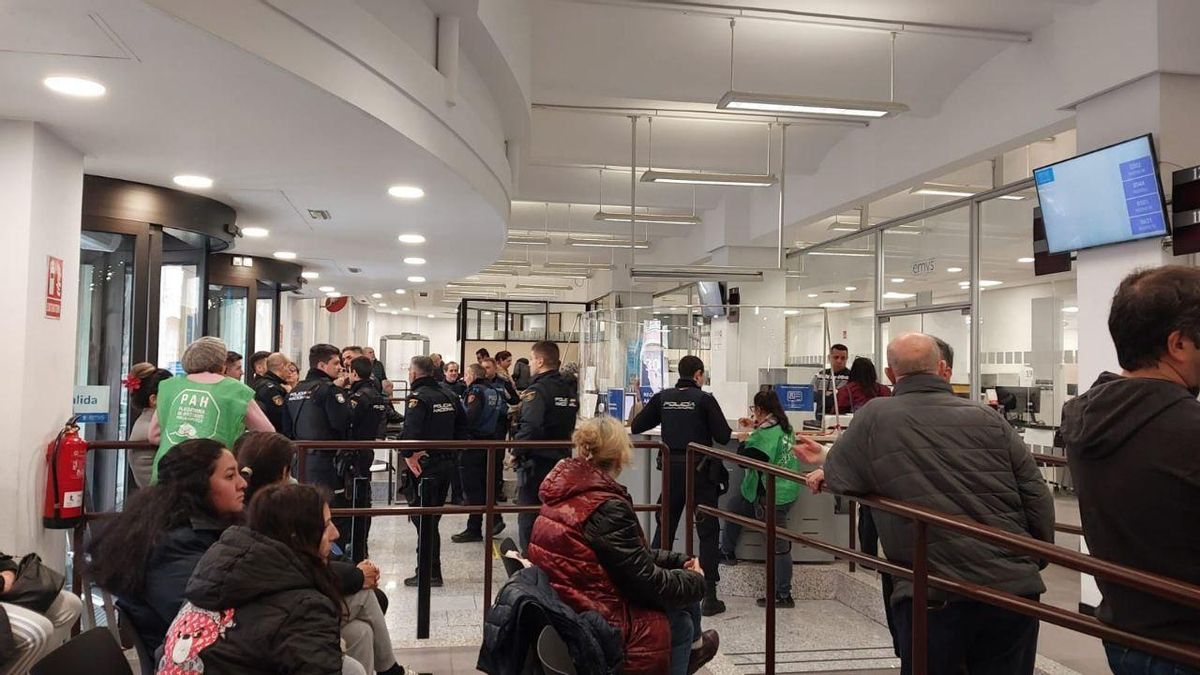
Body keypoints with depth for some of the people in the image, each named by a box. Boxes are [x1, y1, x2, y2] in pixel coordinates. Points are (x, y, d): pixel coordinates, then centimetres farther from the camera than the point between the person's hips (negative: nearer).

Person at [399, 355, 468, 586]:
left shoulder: (418, 397, -15)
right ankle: (431, 570, 25)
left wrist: (408, 454, -16)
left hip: (424, 465, -8)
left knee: (423, 520, 1)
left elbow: (410, 431, -28)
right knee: (433, 519, 17)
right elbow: (462, 424, 15)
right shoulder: (449, 394, 10)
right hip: (447, 462, 8)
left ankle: (429, 573, 5)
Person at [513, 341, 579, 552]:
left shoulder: (537, 390, -16)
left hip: (535, 463, -7)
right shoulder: (570, 391, 9)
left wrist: (516, 453, -14)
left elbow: (530, 427, -26)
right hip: (562, 461, 7)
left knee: (529, 519, 2)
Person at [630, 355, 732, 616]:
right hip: (700, 471, -3)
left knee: (665, 527, 15)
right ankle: (709, 596, 3)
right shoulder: (704, 399, -8)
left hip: (672, 469, 4)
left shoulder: (662, 398, 2)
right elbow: (724, 436, -10)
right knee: (708, 531, 4)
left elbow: (635, 427, 5)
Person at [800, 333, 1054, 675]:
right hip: (1016, 588, 3)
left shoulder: (875, 417, -3)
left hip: (935, 596, -3)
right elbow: (1039, 499, 4)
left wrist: (824, 467, 28)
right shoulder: (989, 419, 4)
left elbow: (836, 480, 5)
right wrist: (1033, 564, 17)